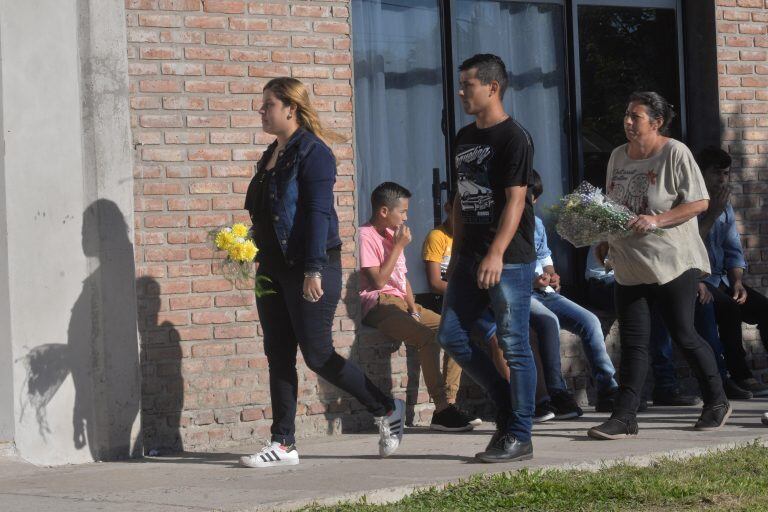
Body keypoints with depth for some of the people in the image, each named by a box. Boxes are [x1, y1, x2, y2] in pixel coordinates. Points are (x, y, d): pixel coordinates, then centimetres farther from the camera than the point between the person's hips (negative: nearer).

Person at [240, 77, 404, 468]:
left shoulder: (313, 153, -11)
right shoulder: (271, 156, 15)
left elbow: (318, 212, -18)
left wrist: (313, 270, -23)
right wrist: (262, 261, 15)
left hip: (311, 267, -9)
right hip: (274, 269, 9)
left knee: (317, 355, -6)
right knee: (277, 356, 6)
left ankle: (387, 410, 11)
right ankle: (283, 444, 9)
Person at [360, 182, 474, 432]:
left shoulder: (392, 235, 21)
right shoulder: (365, 236, -7)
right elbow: (378, 281, -14)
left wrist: (414, 309, 4)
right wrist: (399, 247, -8)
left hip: (402, 302, 9)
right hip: (379, 305, -9)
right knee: (429, 337, -30)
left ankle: (448, 403, -12)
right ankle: (442, 409, -29)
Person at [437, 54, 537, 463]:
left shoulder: (513, 138, -9)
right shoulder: (465, 137, 15)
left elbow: (515, 200, -16)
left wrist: (496, 253, -25)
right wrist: (457, 255, 17)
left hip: (510, 260, -8)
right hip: (470, 259, 8)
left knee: (513, 345, -4)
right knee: (451, 336, 5)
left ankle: (519, 436, 1)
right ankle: (507, 403, 18)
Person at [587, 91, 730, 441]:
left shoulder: (675, 153, -8)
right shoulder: (618, 156, 11)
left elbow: (699, 203, -11)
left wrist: (657, 220, -20)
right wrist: (605, 240, 8)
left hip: (672, 263, -6)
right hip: (629, 265, 6)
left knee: (683, 335, 0)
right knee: (633, 341, 2)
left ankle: (716, 402, 19)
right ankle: (624, 417, 0)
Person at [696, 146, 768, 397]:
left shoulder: (725, 208, 15)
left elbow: (733, 251, 13)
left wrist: (737, 281, -4)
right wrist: (712, 214, -18)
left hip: (721, 279, 7)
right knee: (729, 308, -32)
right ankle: (740, 375, -24)